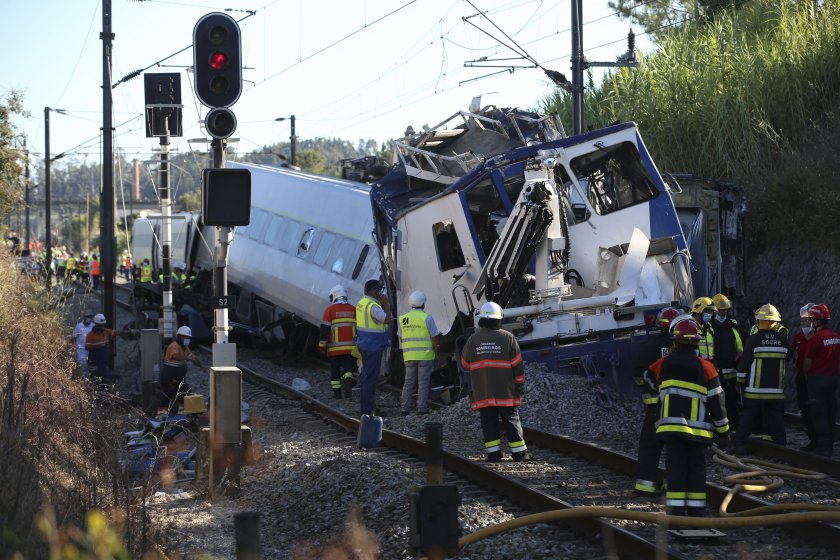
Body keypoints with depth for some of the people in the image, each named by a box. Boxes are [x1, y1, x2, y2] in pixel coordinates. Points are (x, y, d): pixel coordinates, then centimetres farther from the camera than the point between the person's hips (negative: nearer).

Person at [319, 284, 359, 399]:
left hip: (334, 348, -2)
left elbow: (324, 329, -6)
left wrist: (322, 345, 2)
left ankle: (337, 391, 11)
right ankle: (348, 380, -26)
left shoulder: (330, 310, -3)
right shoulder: (353, 310, 7)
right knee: (349, 368, 3)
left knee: (335, 369, 10)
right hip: (350, 348, 2)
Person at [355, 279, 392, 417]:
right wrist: (386, 304, -14)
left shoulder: (361, 303, 12)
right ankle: (368, 409, -6)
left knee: (367, 376, 17)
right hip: (374, 346, -10)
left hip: (365, 344, 10)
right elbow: (387, 319, -26)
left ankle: (365, 406, 24)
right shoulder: (372, 306, -20)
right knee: (371, 377, -7)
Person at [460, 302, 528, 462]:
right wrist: (520, 387, 6)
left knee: (489, 425, 3)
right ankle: (520, 456, 8)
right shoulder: (508, 338, -4)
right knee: (512, 424, 6)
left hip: (482, 394, 1)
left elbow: (465, 364, 12)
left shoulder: (473, 340, 0)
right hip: (506, 393, -1)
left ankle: (494, 457, -1)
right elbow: (518, 365, -3)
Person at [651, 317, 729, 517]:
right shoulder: (705, 367, -3)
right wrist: (723, 429, 9)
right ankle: (696, 511, 9)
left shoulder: (664, 364, -1)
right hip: (698, 429, 0)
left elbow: (647, 380, 18)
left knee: (675, 469, 3)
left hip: (671, 426, 0)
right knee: (697, 469, 8)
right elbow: (716, 401, 0)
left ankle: (676, 511, -2)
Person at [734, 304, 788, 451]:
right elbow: (787, 357, 16)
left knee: (748, 416, 6)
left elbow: (744, 363, -6)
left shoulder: (753, 339, -9)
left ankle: (740, 444, 6)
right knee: (776, 418, 9)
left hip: (755, 388, -2)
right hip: (776, 389, 2)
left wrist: (741, 382, 3)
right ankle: (780, 444, 9)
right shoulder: (783, 338, -1)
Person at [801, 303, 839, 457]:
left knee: (819, 414, -2)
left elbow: (807, 362, -12)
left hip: (817, 379, -7)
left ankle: (822, 446, -3)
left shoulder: (816, 338, -17)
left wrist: (807, 374, 6)